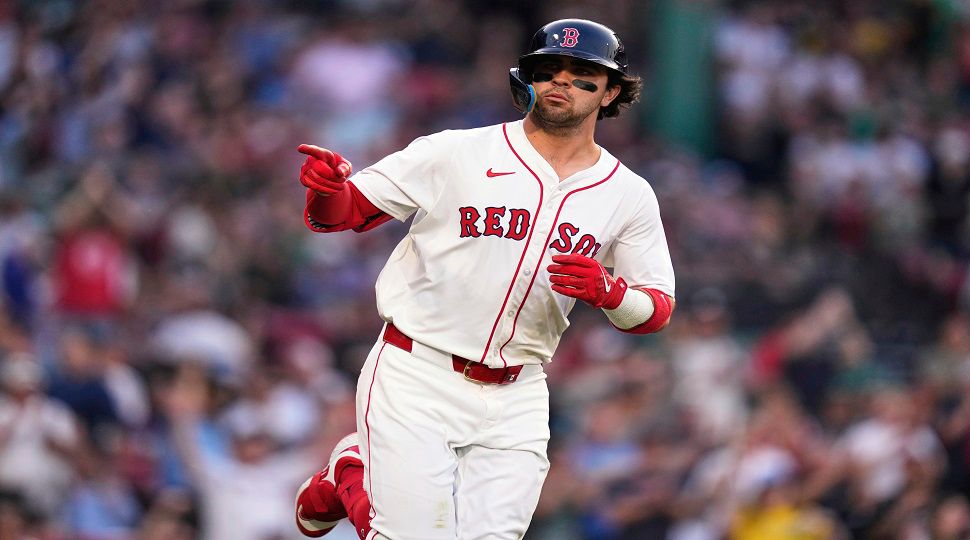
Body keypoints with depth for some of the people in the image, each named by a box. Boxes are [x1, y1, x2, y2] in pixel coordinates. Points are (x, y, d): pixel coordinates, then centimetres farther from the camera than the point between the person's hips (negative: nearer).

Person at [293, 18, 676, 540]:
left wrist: (608, 292, -17)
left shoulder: (629, 196, 4)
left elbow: (657, 310, 6)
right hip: (416, 377, -4)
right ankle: (347, 476, 22)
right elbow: (345, 211, -2)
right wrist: (326, 188, -27)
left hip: (515, 395, 4)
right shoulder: (456, 153, -5)